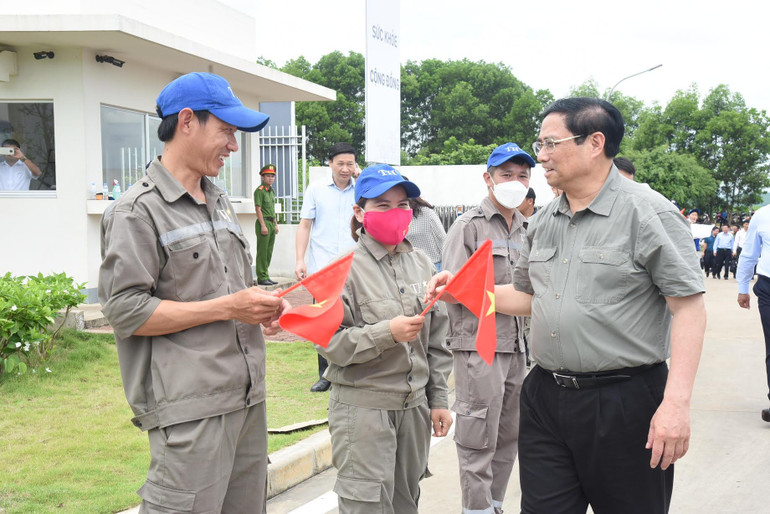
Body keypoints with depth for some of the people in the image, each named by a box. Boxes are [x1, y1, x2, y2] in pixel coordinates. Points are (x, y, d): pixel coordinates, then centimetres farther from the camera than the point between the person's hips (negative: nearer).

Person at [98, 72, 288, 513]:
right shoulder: (138, 211, -8)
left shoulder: (220, 202, 19)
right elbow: (126, 311, -15)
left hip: (248, 395, 8)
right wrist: (226, 308, -15)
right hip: (190, 408, -8)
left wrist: (264, 306, 6)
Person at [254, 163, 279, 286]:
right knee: (262, 251, -6)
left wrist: (275, 224, 19)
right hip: (263, 222, -9)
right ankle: (261, 277, -3)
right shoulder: (259, 191, -10)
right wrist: (263, 225, -19)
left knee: (269, 251, 11)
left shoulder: (271, 190, 17)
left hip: (271, 222, 9)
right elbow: (258, 209, -15)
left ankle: (265, 275, 16)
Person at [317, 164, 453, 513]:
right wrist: (387, 333, -25)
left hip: (415, 406, 6)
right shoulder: (345, 268, -10)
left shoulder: (421, 265, 8)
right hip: (363, 408, -5)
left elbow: (436, 340, 13)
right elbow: (329, 342, -15)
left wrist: (438, 399, 12)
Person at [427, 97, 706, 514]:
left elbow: (688, 307, -13)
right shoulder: (544, 221, 12)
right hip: (545, 397, 6)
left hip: (623, 401, -6)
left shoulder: (647, 211, -10)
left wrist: (676, 403, -19)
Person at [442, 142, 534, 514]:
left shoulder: (527, 229, 15)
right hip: (479, 345, -7)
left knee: (508, 437, 13)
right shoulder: (468, 226, -5)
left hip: (519, 346, 7)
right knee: (479, 441, -3)